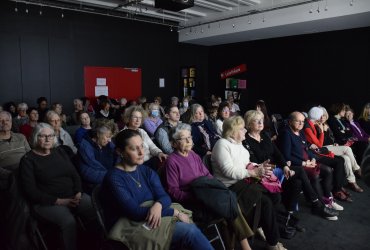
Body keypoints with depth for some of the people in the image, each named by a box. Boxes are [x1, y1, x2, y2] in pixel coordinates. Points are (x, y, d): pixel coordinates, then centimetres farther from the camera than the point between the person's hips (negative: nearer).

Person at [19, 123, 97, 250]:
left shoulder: (60, 151, 13)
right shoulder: (28, 160, -2)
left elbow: (74, 174, 12)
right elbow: (30, 191, -8)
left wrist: (78, 194, -6)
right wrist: (59, 201, -15)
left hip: (72, 196, 4)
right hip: (47, 202, -4)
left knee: (97, 211, -20)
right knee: (69, 221, -32)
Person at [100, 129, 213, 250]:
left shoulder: (147, 172, 9)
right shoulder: (113, 178, -12)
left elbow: (165, 197, 1)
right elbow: (134, 212, -19)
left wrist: (158, 205, -24)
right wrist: (175, 212, -17)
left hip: (152, 219, 6)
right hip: (131, 229, -6)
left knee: (190, 229, -21)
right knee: (189, 231, -22)